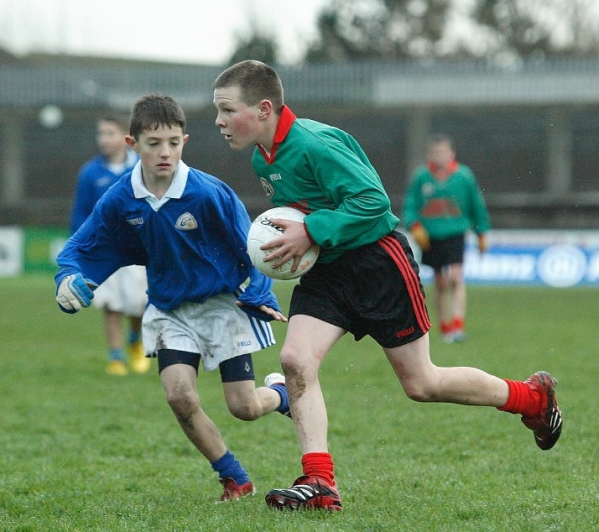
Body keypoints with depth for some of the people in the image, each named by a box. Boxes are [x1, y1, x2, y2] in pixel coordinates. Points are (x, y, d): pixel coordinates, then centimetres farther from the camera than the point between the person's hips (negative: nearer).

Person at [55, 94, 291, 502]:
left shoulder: (209, 193, -21)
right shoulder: (119, 201, -11)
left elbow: (251, 246, -9)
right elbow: (81, 248, 0)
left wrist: (259, 296, -18)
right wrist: (69, 278, -19)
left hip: (222, 302, -3)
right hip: (169, 310, 3)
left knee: (244, 407, -4)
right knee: (180, 395, -16)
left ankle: (280, 392, 35)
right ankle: (236, 479, 4)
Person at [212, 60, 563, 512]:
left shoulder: (313, 144, -23)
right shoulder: (262, 160, 5)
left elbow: (372, 200, -26)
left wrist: (312, 233, -28)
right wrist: (287, 239, 3)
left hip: (377, 262, -8)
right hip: (326, 271, 8)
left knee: (420, 384, 1)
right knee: (295, 359, -15)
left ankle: (533, 397, 23)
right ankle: (320, 483, -14)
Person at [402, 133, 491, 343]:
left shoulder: (464, 176, -2)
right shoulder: (421, 176, -1)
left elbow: (477, 206, 10)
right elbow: (410, 206, 3)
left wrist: (481, 234, 14)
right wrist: (415, 226, -14)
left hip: (455, 235, -2)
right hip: (431, 237, 2)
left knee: (456, 278, -18)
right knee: (440, 284, 10)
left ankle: (458, 325, -20)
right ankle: (445, 327, 22)